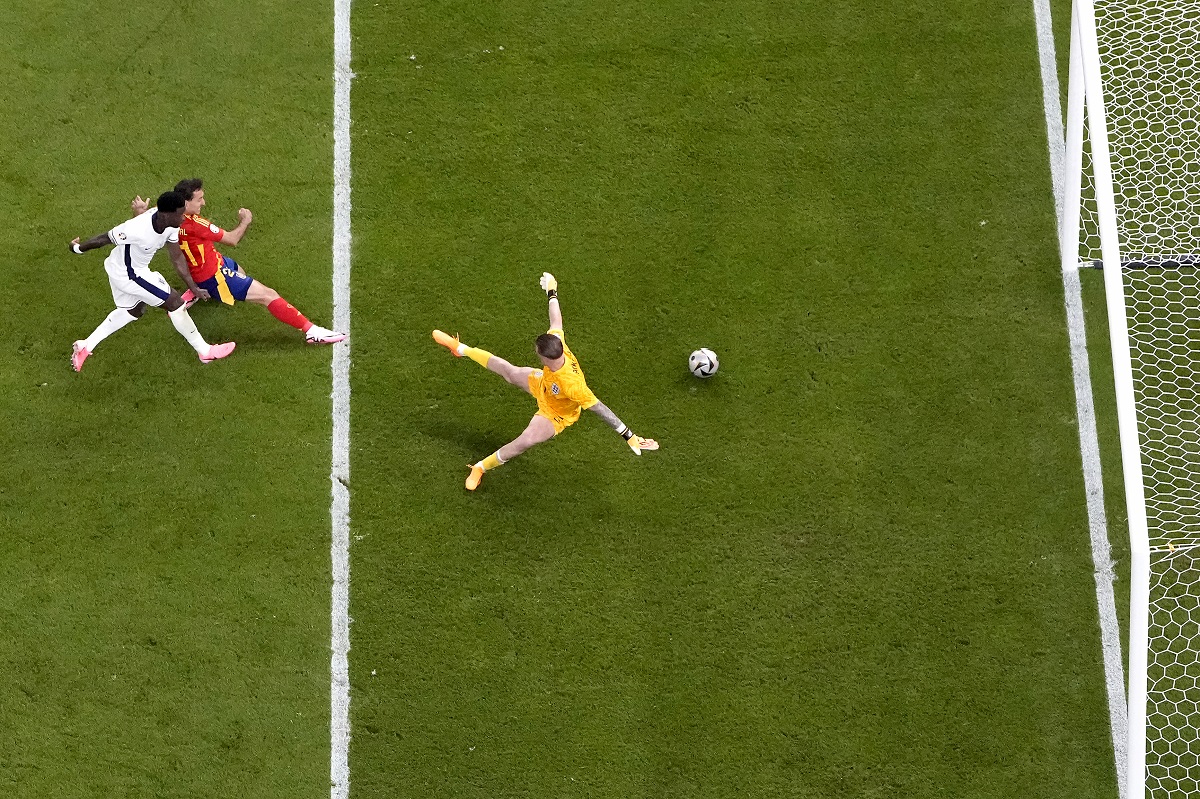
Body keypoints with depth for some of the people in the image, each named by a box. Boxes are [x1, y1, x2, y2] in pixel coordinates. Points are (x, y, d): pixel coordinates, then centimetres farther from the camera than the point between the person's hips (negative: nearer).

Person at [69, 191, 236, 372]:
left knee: (134, 310, 29)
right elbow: (104, 239, -24)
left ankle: (86, 346, 33)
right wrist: (78, 248, -8)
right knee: (174, 302, -4)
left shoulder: (171, 226, -16)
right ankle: (205, 351, 10)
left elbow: (177, 258, -4)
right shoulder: (138, 230, -39)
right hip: (128, 275, -9)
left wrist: (193, 287, -4)